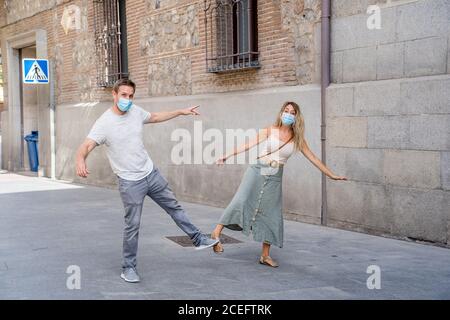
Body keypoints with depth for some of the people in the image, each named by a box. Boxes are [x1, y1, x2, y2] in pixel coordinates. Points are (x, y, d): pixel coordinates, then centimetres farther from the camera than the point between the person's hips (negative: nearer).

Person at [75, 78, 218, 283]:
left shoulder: (136, 112, 0)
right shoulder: (104, 123, -18)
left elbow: (155, 117, 21)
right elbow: (86, 146, -30)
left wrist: (181, 112, 23)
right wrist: (80, 160, -53)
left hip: (151, 173, 6)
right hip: (130, 182, -6)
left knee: (174, 206, 17)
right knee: (132, 225, -2)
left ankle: (198, 239, 33)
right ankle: (128, 267, 13)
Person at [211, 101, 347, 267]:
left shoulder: (297, 139, 6)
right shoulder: (270, 131, 1)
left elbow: (313, 158, 10)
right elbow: (248, 145, -3)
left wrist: (332, 175, 11)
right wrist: (227, 156, -10)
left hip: (274, 178, 2)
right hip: (257, 171, -2)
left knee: (271, 215, 3)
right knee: (241, 201, -19)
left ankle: (265, 255, 13)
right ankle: (216, 233, -13)